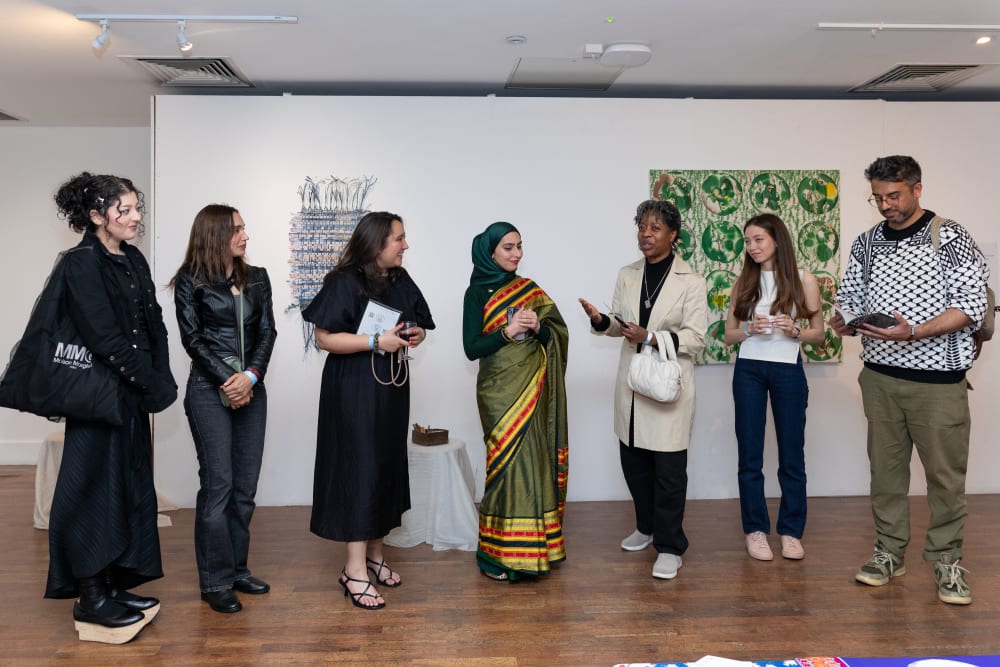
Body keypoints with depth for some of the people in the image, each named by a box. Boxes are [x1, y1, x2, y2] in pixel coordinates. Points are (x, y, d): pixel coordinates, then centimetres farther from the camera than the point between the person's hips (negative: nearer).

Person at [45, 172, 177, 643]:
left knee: (131, 485, 12)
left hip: (135, 393, 8)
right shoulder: (83, 263, -13)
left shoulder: (134, 260, 10)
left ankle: (114, 586, 24)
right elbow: (103, 336, -19)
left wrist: (158, 380, -3)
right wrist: (151, 381, -13)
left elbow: (154, 325, 8)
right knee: (97, 487, 0)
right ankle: (90, 601, 12)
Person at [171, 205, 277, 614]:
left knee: (245, 485, 7)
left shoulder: (257, 278, 10)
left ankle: (237, 569, 20)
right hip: (209, 391, -4)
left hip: (251, 390, 5)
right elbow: (192, 338, -6)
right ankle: (215, 581, 8)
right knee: (218, 484, -3)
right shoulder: (190, 282, -2)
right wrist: (227, 380, -13)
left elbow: (267, 331, 3)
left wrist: (251, 376, -11)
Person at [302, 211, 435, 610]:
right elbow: (324, 338, -16)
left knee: (388, 466, 10)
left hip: (392, 385, 7)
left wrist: (416, 334, -5)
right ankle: (355, 570, 0)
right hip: (353, 387, -7)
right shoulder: (344, 282, -12)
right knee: (361, 468, -7)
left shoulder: (401, 281, 7)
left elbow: (418, 324, 18)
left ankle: (374, 552, 25)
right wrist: (377, 341, -22)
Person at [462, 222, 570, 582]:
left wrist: (538, 327, -11)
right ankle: (499, 554, 7)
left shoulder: (529, 289, 11)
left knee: (534, 462, 5)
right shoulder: (477, 293, -2)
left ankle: (530, 546, 18)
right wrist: (508, 331, -17)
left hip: (532, 390, 5)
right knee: (509, 464, -6)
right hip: (501, 392, -5)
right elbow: (471, 348, -8)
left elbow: (557, 334, 9)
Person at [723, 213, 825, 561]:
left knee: (791, 453, 7)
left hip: (788, 370, -1)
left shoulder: (803, 279, 0)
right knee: (749, 453, 5)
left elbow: (819, 334, 4)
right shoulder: (743, 281, 5)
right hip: (748, 371, 2)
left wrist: (794, 330, -15)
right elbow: (729, 335, 7)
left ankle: (791, 531, 19)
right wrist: (749, 329, -12)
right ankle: (756, 530, 18)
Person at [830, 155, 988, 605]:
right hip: (880, 376, 4)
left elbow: (971, 303, -11)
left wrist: (912, 333, -24)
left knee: (945, 472, 3)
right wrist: (845, 323, -10)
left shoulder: (950, 237, -4)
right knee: (885, 466, 10)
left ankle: (946, 560, 18)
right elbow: (851, 298, 13)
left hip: (938, 378, -4)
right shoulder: (866, 243, 9)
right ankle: (889, 552, 23)